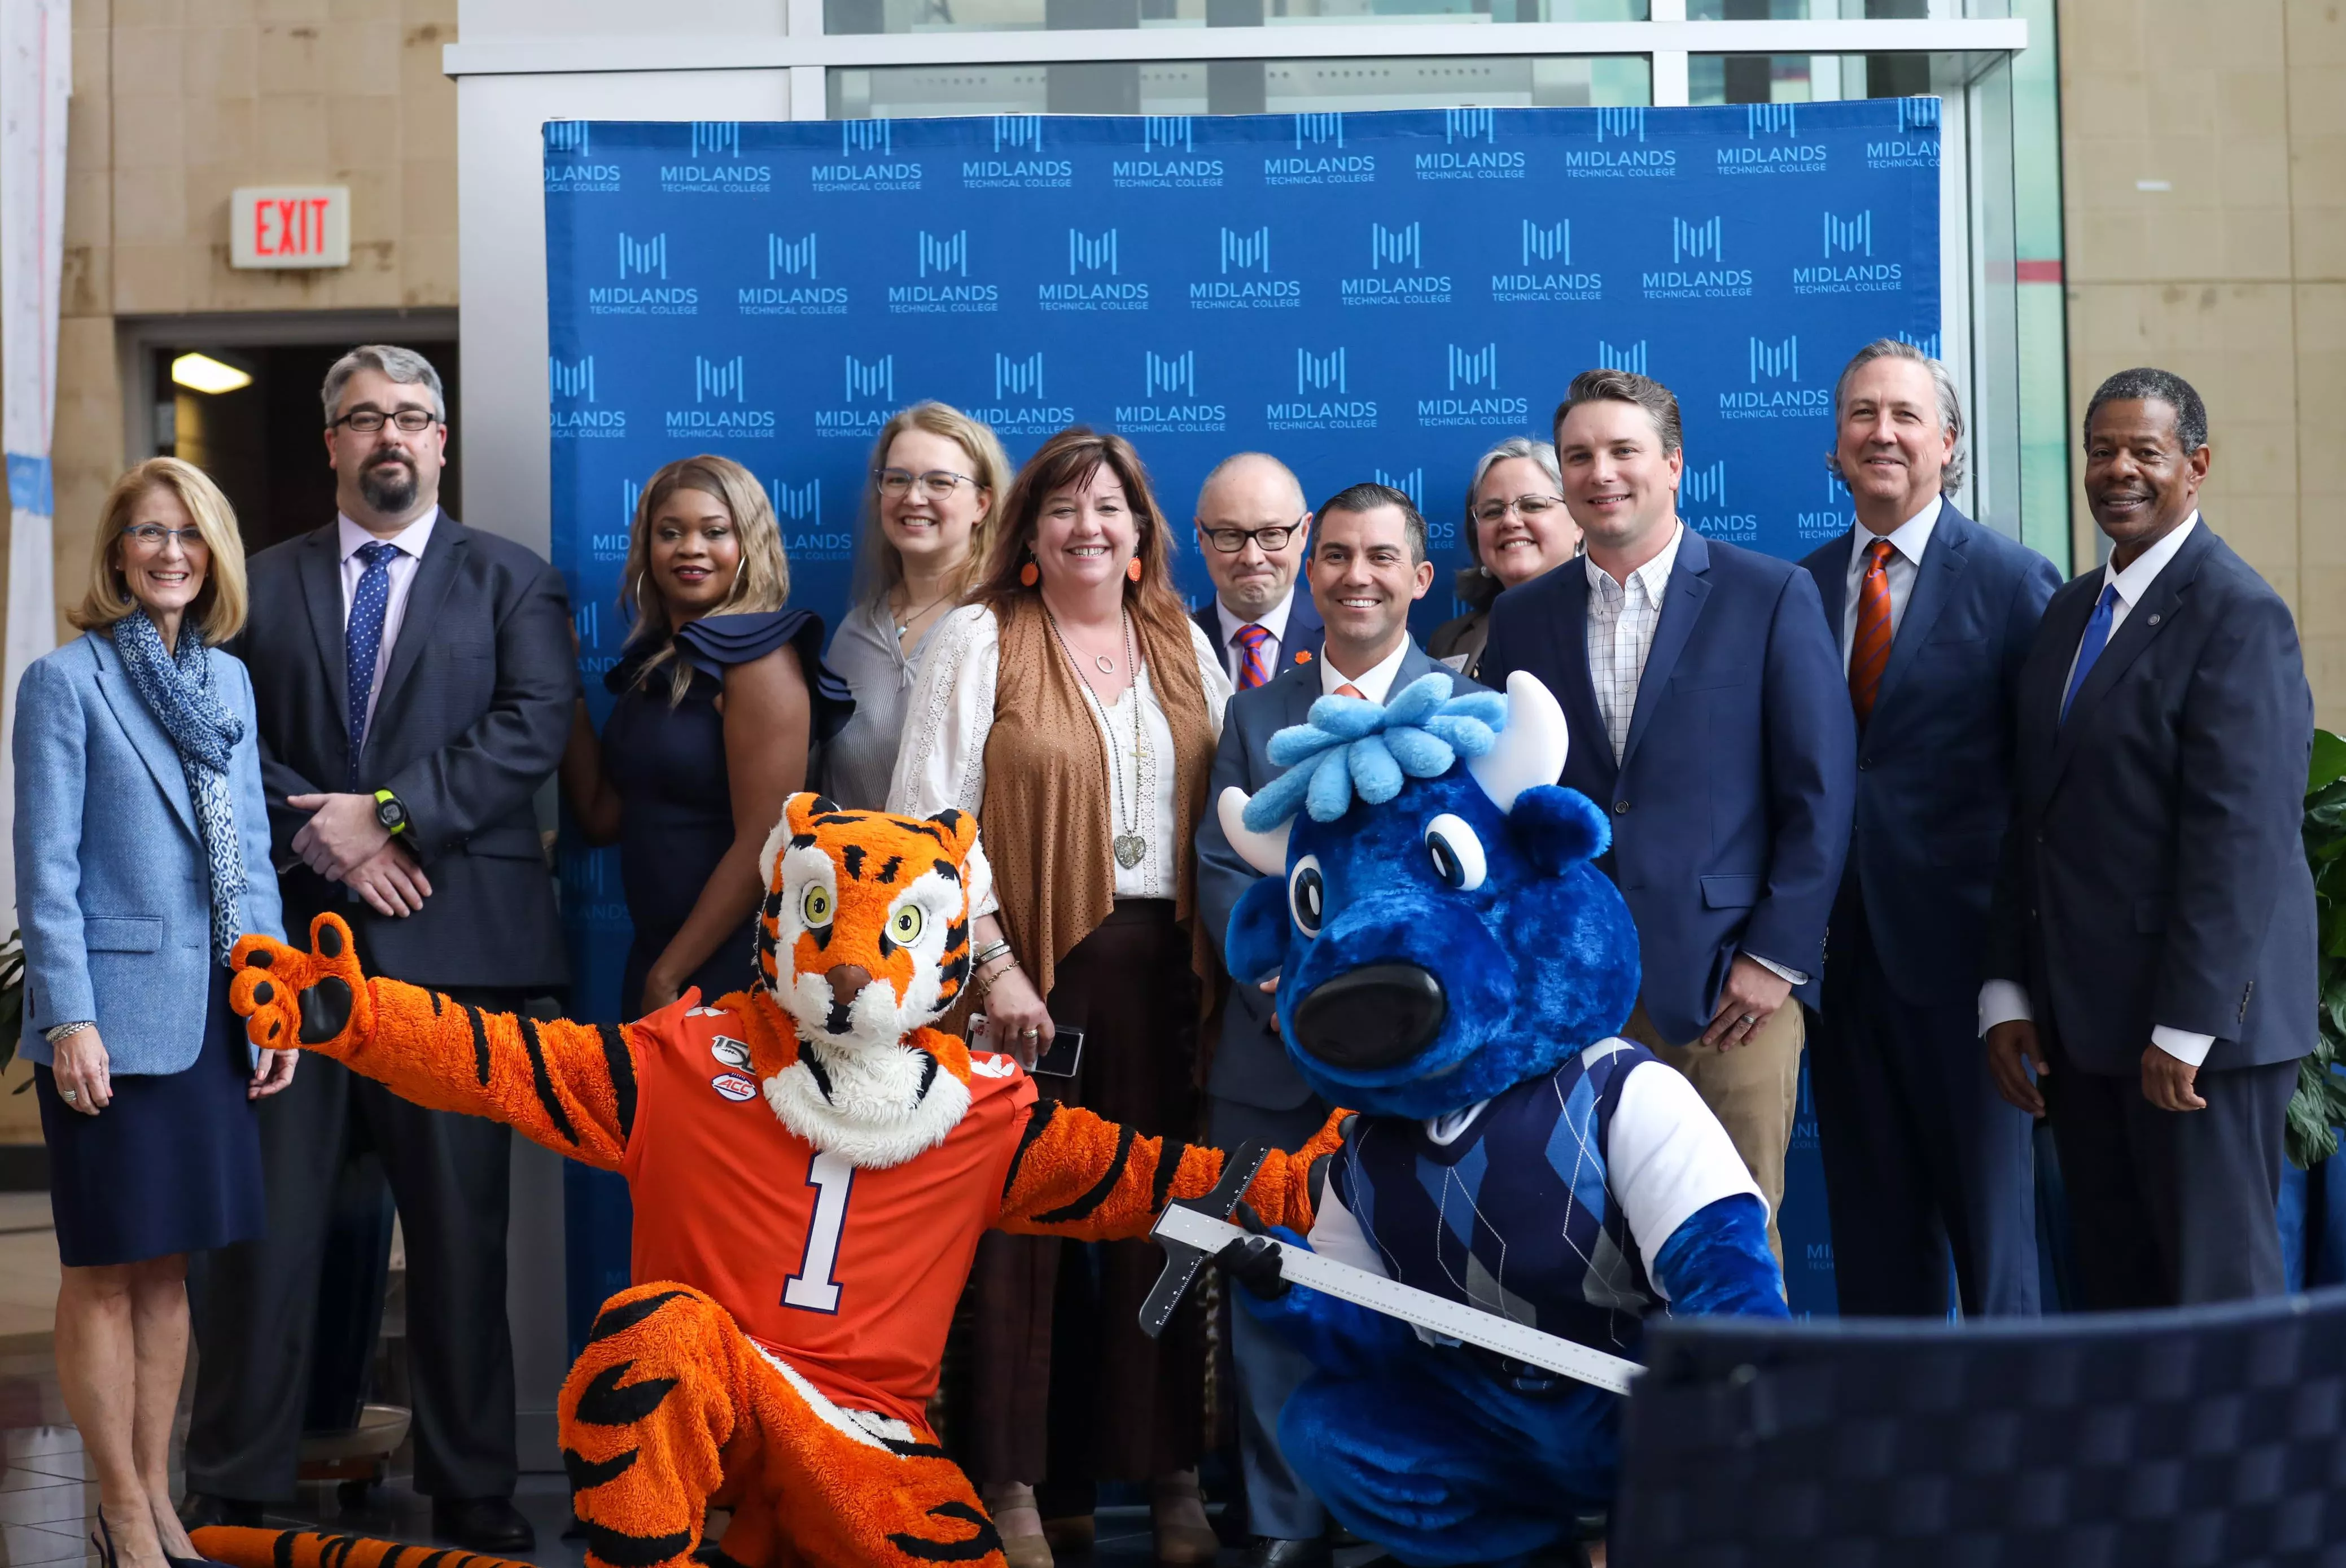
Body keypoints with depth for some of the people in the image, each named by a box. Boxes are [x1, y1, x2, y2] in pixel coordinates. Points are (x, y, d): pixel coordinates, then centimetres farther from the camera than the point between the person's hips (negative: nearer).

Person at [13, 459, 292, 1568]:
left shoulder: (230, 680, 12)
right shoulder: (65, 680, -4)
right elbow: (46, 866, -8)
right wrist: (70, 1020, -14)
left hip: (211, 1013, 6)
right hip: (115, 1013, -5)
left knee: (169, 1264, 12)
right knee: (107, 1269, 2)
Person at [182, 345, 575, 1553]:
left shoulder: (513, 583, 10)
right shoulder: (263, 585, 15)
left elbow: (533, 728, -5)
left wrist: (390, 814, -12)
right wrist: (320, 835, -10)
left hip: (456, 941, -1)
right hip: (292, 936, 2)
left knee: (460, 1223, 4)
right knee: (266, 1217, 3)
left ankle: (472, 1490, 14)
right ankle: (235, 1490, 13)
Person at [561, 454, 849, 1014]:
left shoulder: (760, 657, -13)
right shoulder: (651, 661, 9)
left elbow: (764, 846, -18)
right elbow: (604, 818, 8)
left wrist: (668, 977, -14)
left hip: (734, 967, -7)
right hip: (654, 957, 7)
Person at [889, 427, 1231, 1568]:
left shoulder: (1183, 645, 13)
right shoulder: (979, 640, 0)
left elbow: (1226, 810, 13)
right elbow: (930, 818, -6)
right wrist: (991, 964, -13)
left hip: (1161, 963, 4)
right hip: (1029, 965, -3)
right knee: (1020, 1216, 0)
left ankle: (1169, 1473, 18)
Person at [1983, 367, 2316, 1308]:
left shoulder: (2237, 613, -11)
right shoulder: (2071, 611, 14)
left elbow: (2241, 835, -17)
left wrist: (2186, 1027, -19)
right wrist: (2010, 992, 9)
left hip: (2197, 1021, -7)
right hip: (2084, 1020, 8)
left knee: (2216, 1291, 1)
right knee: (2113, 1289, 12)